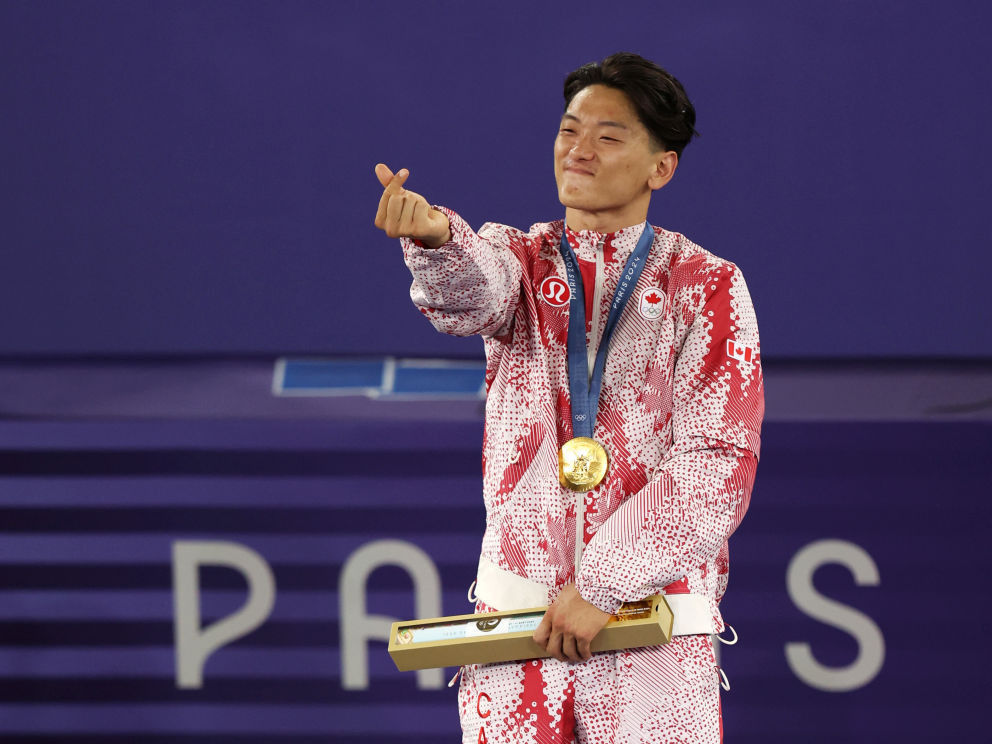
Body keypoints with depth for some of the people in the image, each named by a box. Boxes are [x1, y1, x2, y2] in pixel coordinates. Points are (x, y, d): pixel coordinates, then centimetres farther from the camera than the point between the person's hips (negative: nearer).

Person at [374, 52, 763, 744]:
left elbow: (717, 462, -6)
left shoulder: (707, 286, 2)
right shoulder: (521, 258, 10)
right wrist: (435, 240, -40)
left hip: (652, 625, -2)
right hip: (516, 606, 2)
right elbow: (473, 290, -15)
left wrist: (603, 584, -12)